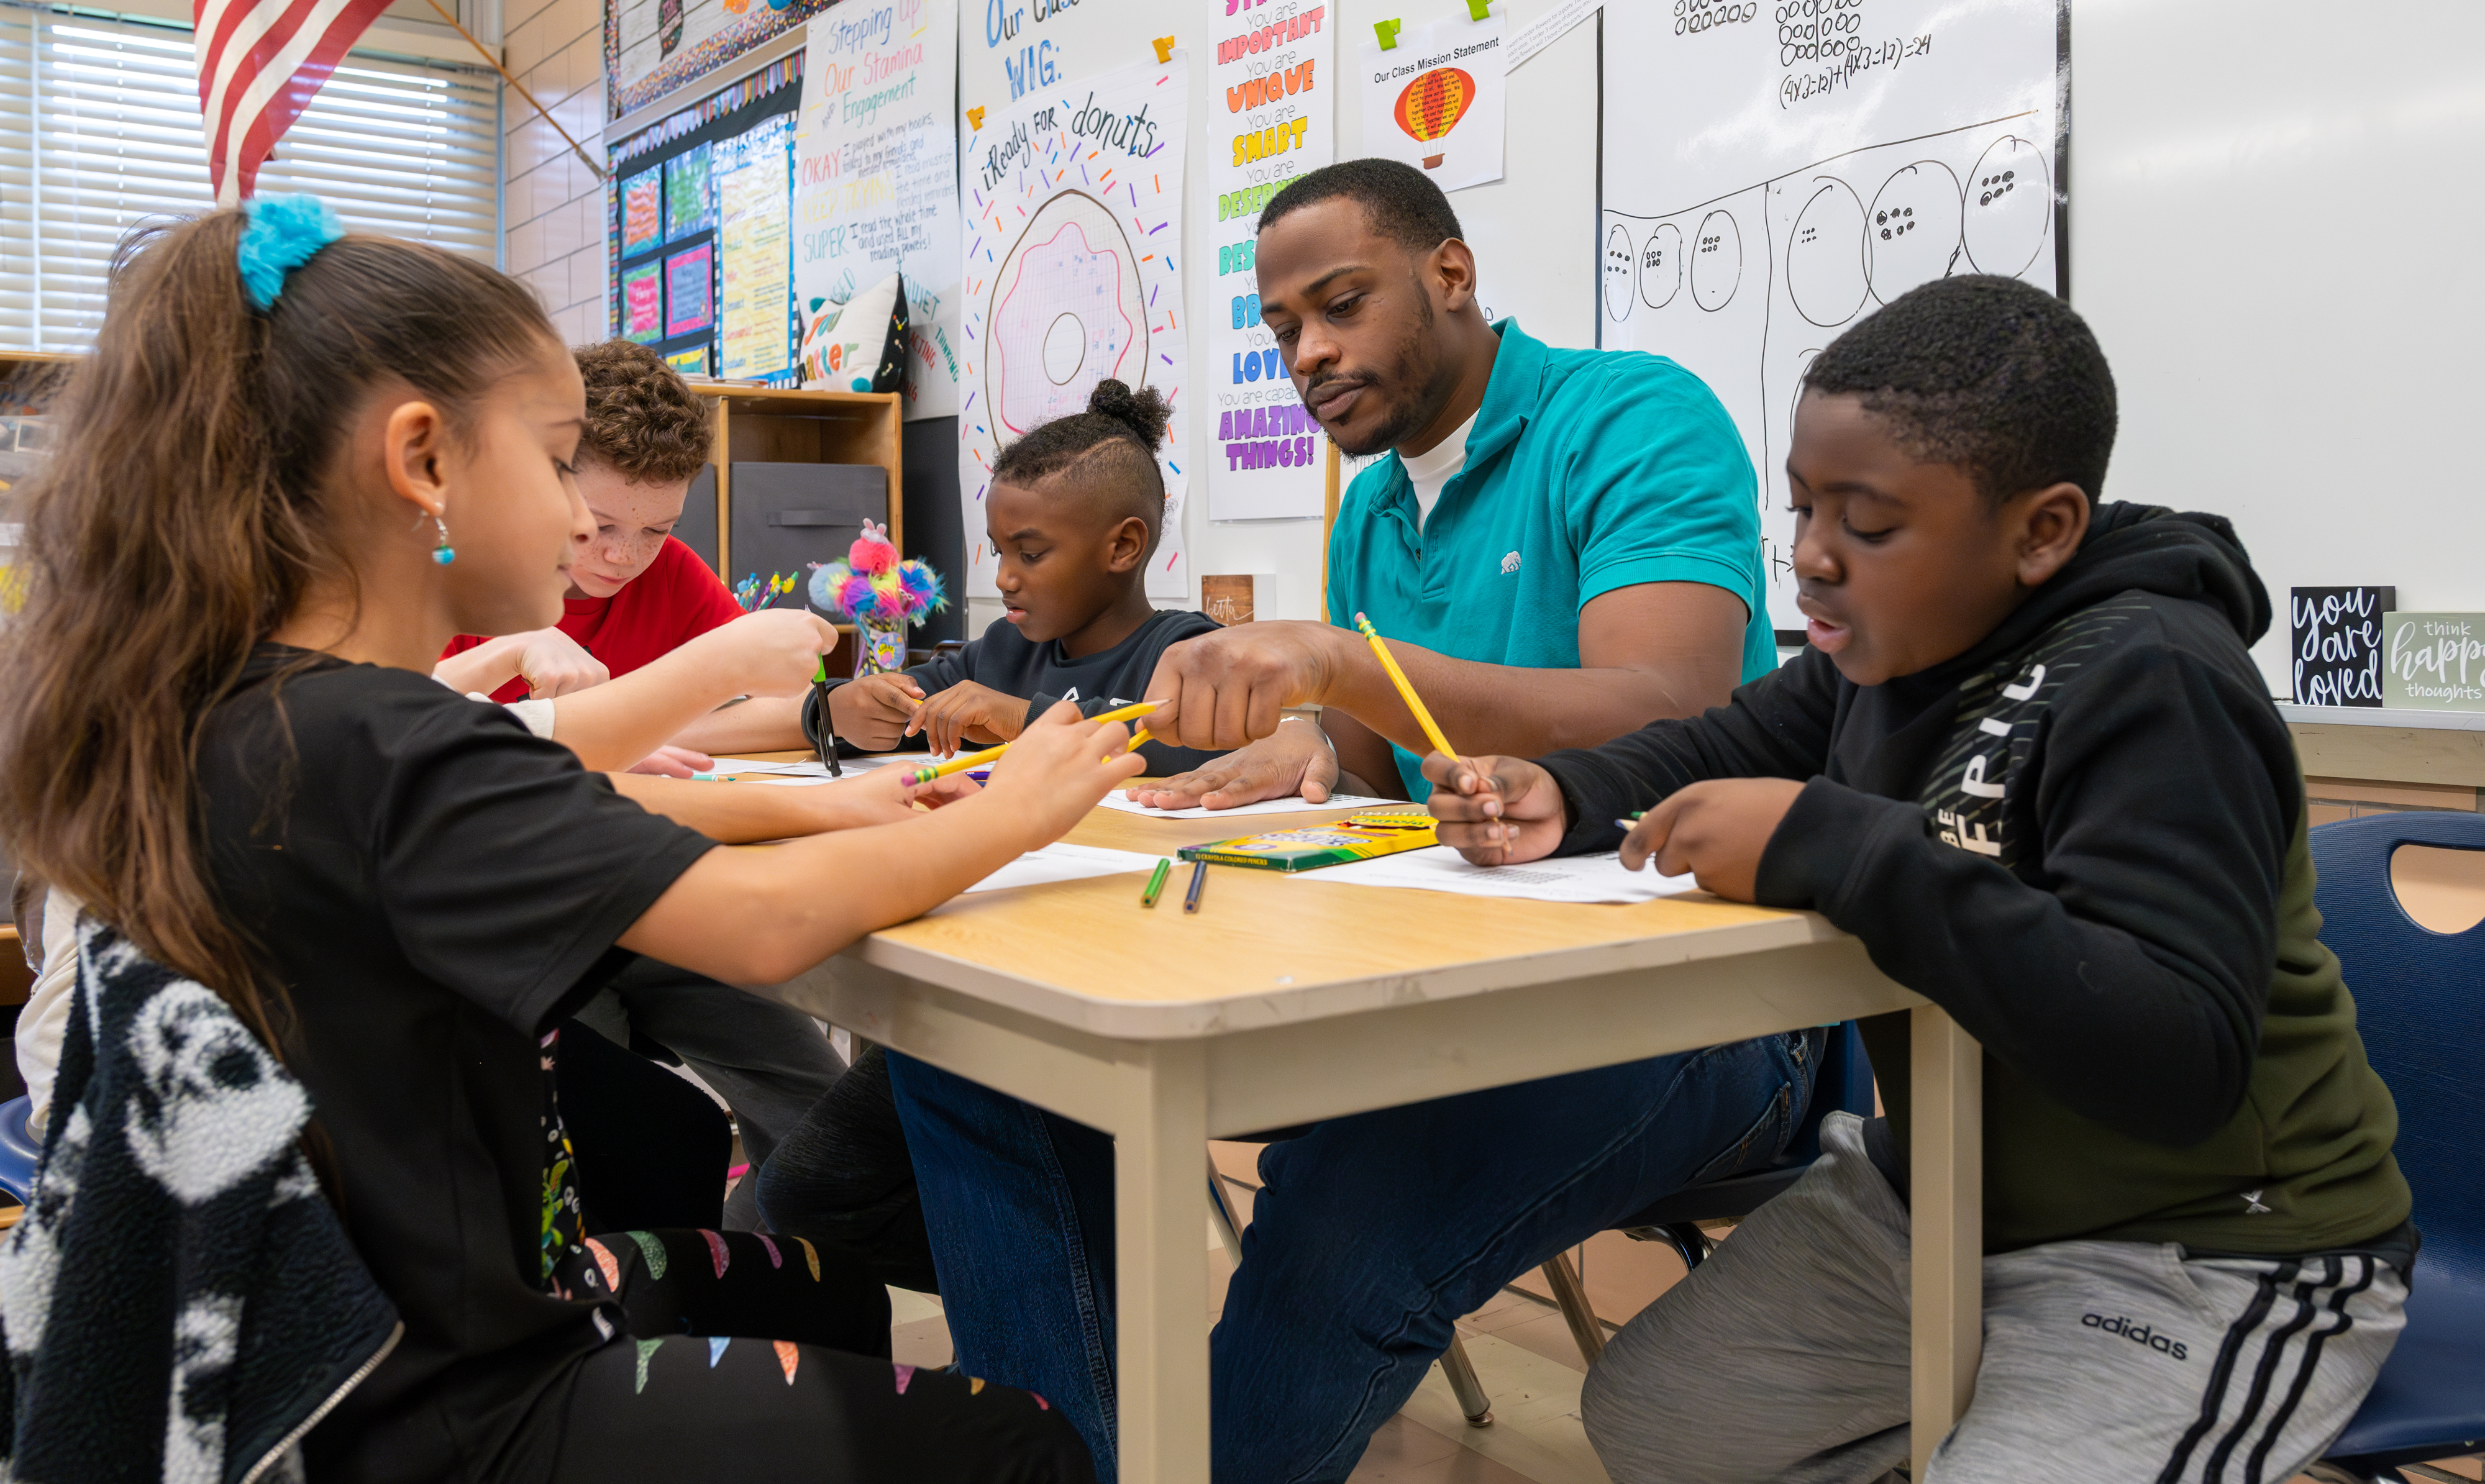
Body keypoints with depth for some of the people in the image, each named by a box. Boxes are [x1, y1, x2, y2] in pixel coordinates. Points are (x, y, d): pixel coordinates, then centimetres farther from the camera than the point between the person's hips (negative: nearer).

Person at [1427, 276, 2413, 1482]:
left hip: (2206, 1257, -7)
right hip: (1944, 1193, 8)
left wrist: (1834, 849, -37)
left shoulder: (2151, 688, -26)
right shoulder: (1897, 643, -3)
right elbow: (1722, 748, 14)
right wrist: (1565, 801, -8)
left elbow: (2183, 1063, -36)